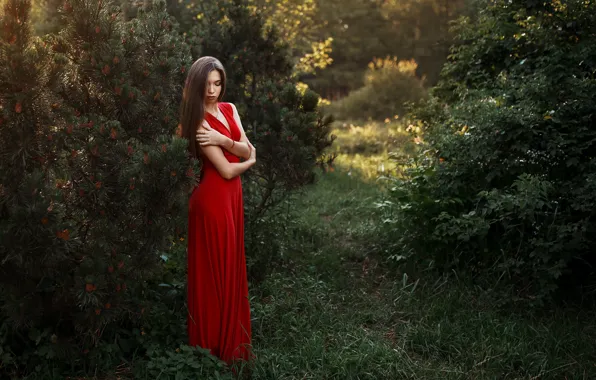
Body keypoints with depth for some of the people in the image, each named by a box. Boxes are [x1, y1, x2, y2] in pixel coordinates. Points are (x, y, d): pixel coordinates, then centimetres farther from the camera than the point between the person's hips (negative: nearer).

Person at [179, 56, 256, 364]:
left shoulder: (229, 109, 7)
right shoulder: (199, 120, -16)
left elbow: (247, 149, -1)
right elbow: (227, 170, -18)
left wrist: (223, 139, -18)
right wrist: (250, 161, 1)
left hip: (232, 194, 8)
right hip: (213, 196, -8)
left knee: (231, 264, 15)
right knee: (216, 268, 2)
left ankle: (229, 337, 29)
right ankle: (215, 343, 17)